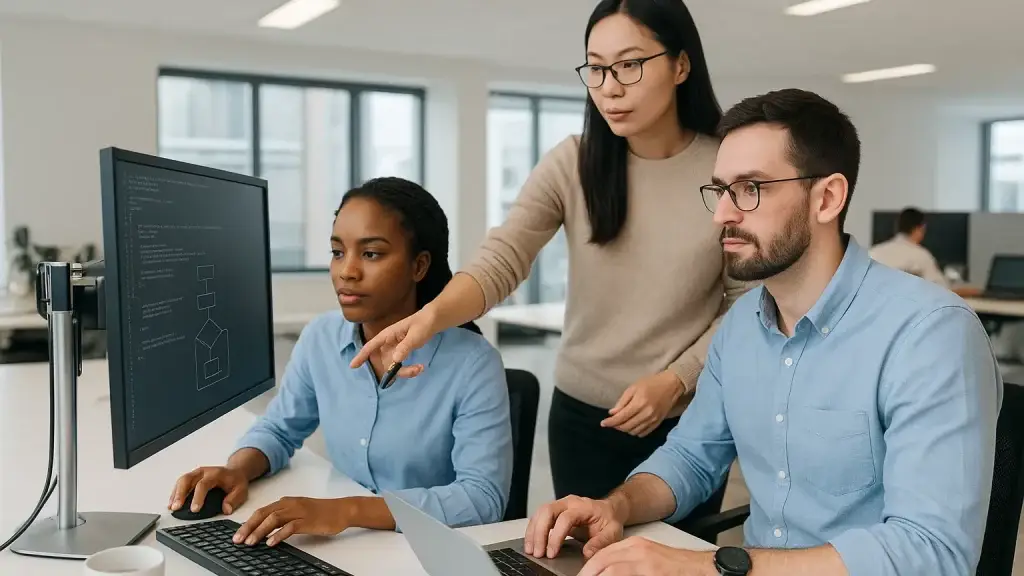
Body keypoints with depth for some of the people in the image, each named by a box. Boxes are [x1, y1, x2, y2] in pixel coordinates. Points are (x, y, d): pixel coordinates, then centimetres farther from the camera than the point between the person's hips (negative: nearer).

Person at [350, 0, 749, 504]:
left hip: (687, 421, -1)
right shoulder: (572, 165, -5)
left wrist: (675, 380, -16)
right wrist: (431, 316, -35)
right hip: (581, 415, 1)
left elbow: (746, 308, -4)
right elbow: (501, 261, -16)